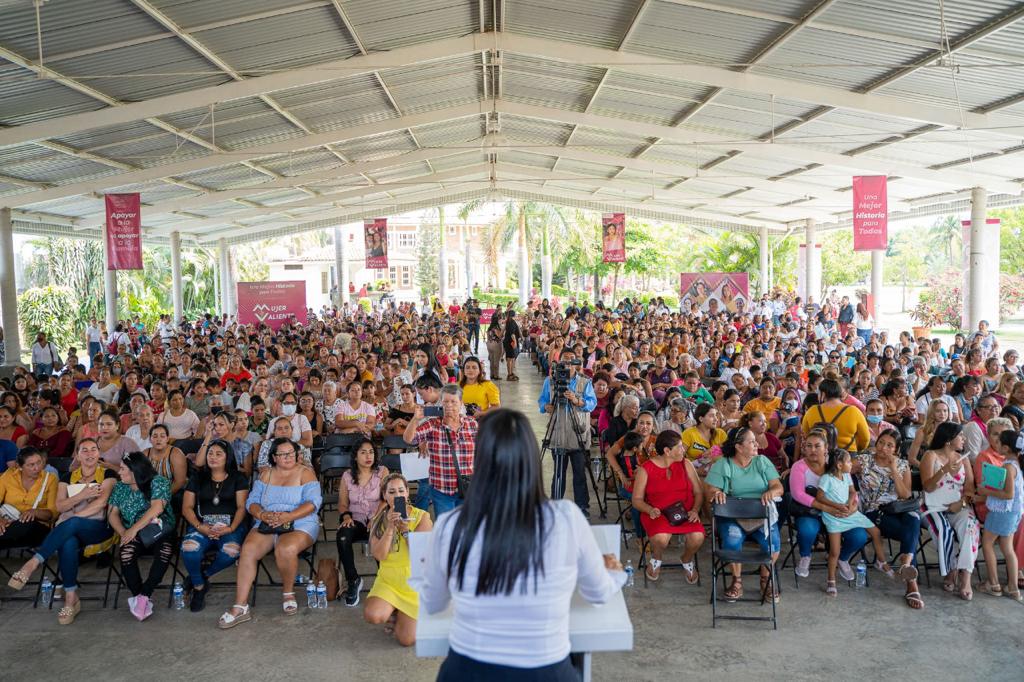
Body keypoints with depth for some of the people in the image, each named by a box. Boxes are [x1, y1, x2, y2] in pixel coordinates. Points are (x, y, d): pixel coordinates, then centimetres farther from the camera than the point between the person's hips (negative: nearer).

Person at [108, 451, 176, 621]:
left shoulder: (158, 482, -5)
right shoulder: (120, 487, 11)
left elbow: (156, 509, -17)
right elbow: (112, 513, 7)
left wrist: (134, 529, -21)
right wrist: (123, 532, -11)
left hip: (160, 531, -3)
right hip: (133, 535, 3)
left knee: (164, 551, -34)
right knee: (126, 552, -30)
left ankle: (143, 595, -26)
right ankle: (141, 599, -24)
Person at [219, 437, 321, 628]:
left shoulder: (305, 473, 4)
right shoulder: (265, 474, 16)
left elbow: (313, 503, -8)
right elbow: (251, 501, 9)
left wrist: (288, 516, -21)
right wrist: (262, 515, -13)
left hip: (299, 525, -4)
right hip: (266, 525, 4)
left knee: (286, 549, -35)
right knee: (248, 549, -25)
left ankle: (288, 592, -7)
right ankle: (240, 606, -22)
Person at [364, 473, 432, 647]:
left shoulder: (422, 517, -9)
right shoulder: (379, 519, -1)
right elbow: (378, 555, -11)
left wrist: (405, 530, -23)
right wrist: (390, 528, -21)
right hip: (387, 580, 2)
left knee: (407, 640, -11)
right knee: (372, 616, -27)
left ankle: (404, 618, 25)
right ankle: (394, 613, 10)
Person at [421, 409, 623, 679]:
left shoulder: (451, 526, -13)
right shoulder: (567, 519, -15)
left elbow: (432, 604, 7)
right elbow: (598, 594, 4)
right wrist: (614, 574, 27)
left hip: (466, 672, 1)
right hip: (545, 674, 0)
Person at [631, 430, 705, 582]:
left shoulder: (685, 464, 7)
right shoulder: (645, 469, 0)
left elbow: (699, 492, 8)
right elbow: (637, 499, 1)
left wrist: (695, 510, -10)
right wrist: (650, 510, -18)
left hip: (685, 513, 2)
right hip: (657, 513, -2)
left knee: (697, 537, -29)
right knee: (660, 538, -35)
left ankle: (687, 560, 9)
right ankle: (656, 559, 5)